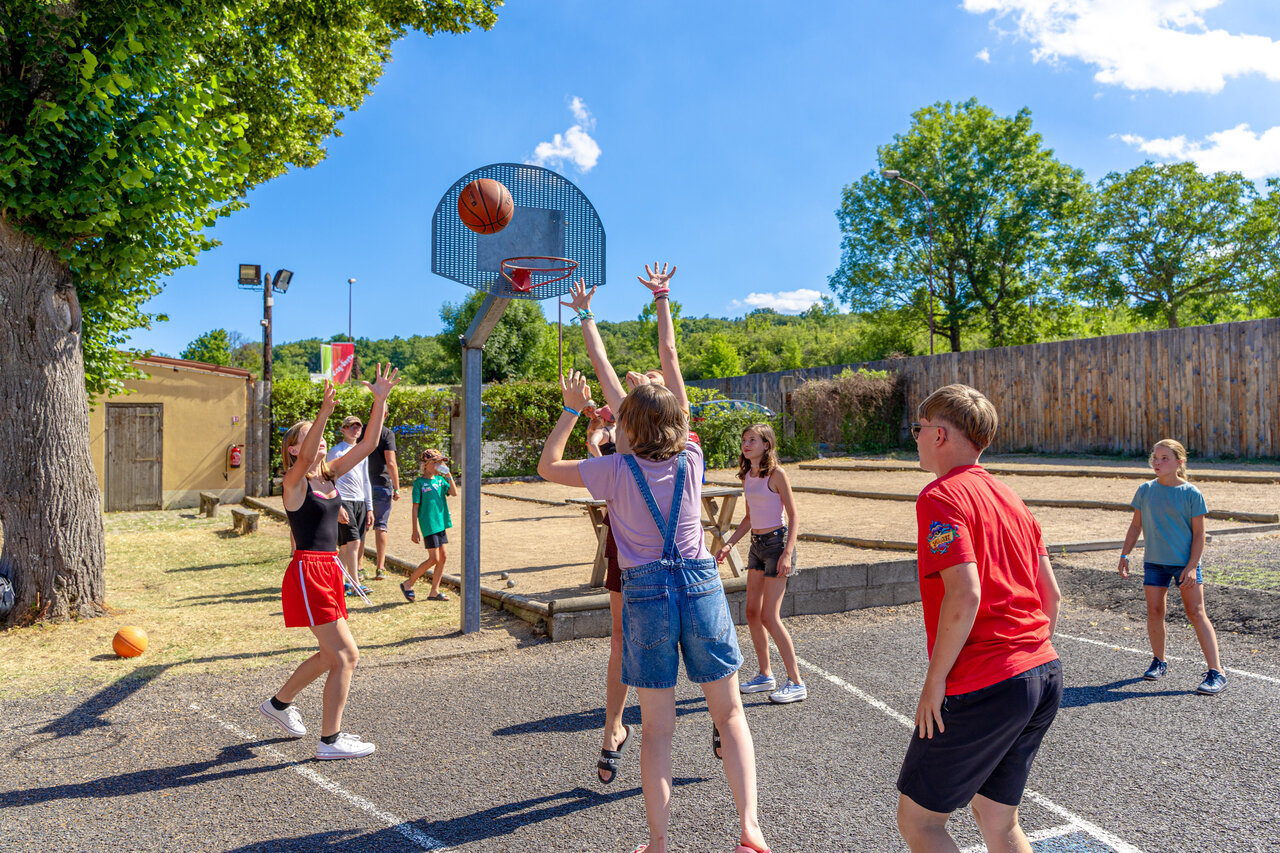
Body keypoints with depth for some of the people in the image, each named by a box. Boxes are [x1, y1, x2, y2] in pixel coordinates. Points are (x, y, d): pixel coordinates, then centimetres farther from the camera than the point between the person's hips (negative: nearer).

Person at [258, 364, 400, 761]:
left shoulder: (330, 474, 10)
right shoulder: (294, 482, -9)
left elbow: (368, 444, 3)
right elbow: (304, 458, -33)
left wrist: (380, 401, -7)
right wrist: (324, 411, -45)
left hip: (329, 571, 8)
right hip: (307, 572, -8)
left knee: (331, 655, 20)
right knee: (346, 655, -7)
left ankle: (279, 703, 41)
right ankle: (330, 740, 5)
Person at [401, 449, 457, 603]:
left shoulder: (440, 480, 11)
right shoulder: (419, 483, -6)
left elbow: (454, 492, -2)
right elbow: (415, 507, -8)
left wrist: (449, 476, -9)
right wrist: (415, 530, -10)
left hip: (440, 523, 7)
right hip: (428, 525, -7)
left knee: (442, 557, 6)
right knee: (434, 559, -9)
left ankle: (434, 591, 15)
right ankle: (408, 584, 6)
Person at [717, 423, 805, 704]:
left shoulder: (776, 473, -12)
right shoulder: (747, 476, 10)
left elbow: (793, 515, -12)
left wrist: (787, 553, -20)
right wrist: (729, 544, 11)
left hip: (776, 542, -8)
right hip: (756, 544, 8)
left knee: (769, 616, -9)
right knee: (752, 612, 9)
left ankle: (796, 683, 1)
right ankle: (765, 675, 23)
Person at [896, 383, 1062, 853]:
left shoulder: (940, 496, -11)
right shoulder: (1009, 497, 14)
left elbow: (965, 595, -22)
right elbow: (1051, 594, 15)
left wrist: (934, 682, -14)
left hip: (982, 688, -9)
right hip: (1045, 676, 9)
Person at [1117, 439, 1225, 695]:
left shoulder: (1191, 494, -7)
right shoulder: (1146, 490, 3)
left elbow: (1199, 533, -6)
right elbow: (1136, 525, 11)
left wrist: (1192, 565, -12)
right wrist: (1124, 554, 6)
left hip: (1185, 563, -3)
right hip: (1154, 562, 3)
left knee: (1196, 613, -5)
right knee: (1154, 612, 5)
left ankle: (1216, 672, -3)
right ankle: (1158, 662, 23)